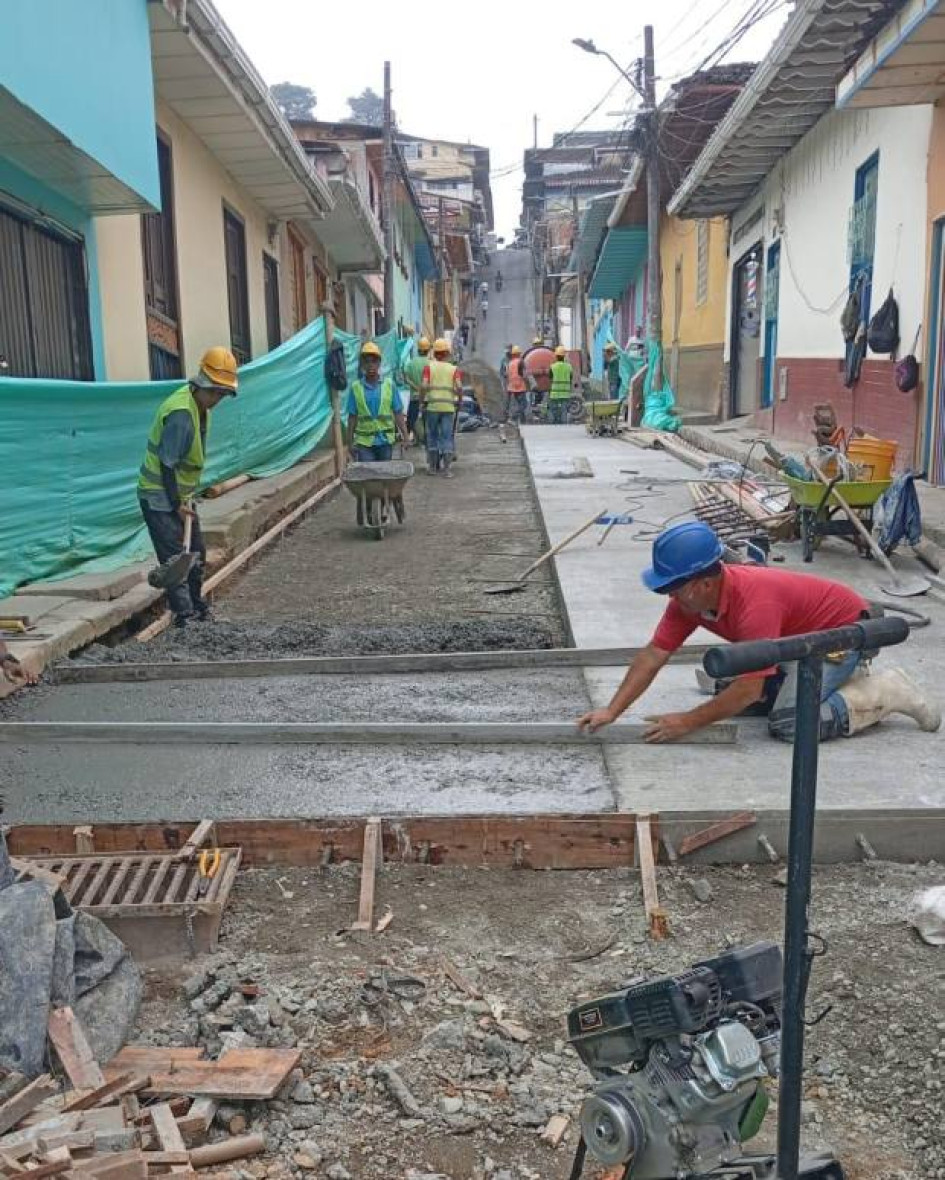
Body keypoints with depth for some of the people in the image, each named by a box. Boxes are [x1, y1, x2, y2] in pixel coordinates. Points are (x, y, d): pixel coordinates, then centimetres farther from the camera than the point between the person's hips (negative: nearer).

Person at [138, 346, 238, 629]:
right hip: (159, 496, -10)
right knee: (175, 559, -9)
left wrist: (187, 498, 13)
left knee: (197, 555, 16)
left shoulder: (201, 406, 5)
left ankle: (199, 610, 29)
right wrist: (177, 505, -20)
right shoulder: (181, 414, -26)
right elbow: (167, 464, -24)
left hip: (181, 493, 10)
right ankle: (184, 616, -5)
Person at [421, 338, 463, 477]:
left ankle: (432, 467, 16)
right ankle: (447, 469, 0)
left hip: (432, 406, 0)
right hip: (449, 407, 0)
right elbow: (459, 388, -7)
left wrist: (422, 400, 3)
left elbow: (424, 386, -8)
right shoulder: (454, 369, 5)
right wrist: (459, 399, 9)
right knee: (447, 437, 4)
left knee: (432, 435, 12)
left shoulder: (429, 367, 3)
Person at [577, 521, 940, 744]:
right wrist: (611, 711, -20)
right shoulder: (689, 597, -14)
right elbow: (653, 655, -12)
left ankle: (886, 692, -4)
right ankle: (836, 678, 15)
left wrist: (687, 722, -28)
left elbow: (750, 689, -35)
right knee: (724, 692, 5)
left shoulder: (754, 603, -38)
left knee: (788, 725, -23)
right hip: (799, 637, 9)